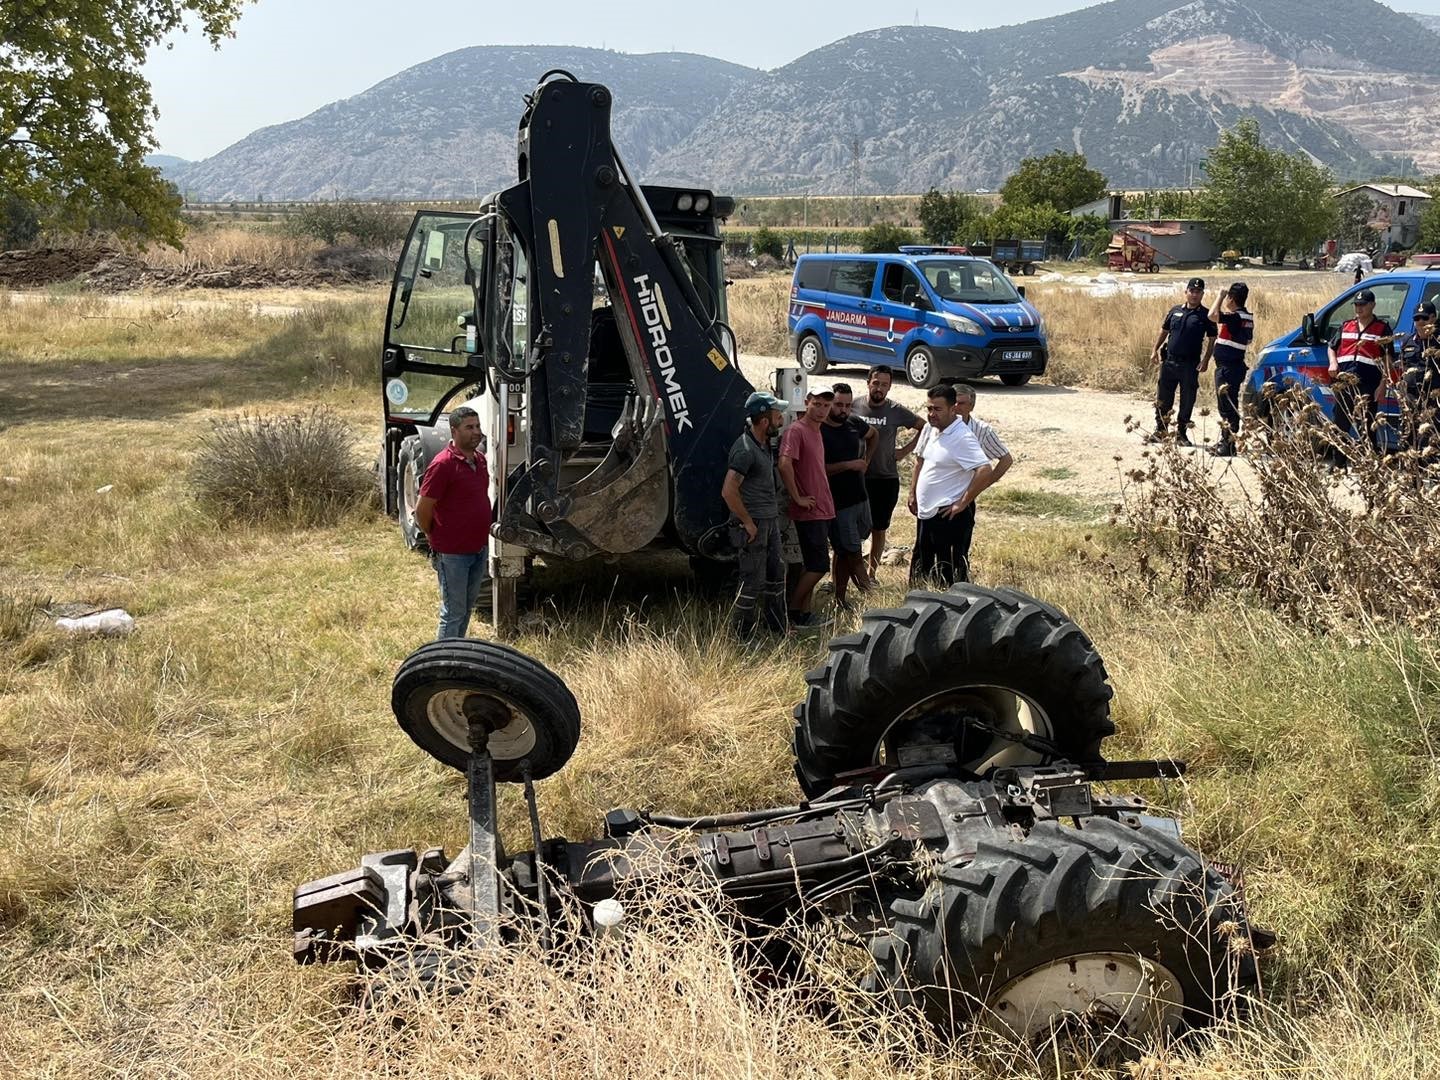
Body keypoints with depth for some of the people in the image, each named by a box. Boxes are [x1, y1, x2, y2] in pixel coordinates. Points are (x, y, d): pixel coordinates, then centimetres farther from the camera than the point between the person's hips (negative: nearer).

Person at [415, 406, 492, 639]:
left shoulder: (479, 459, 6)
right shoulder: (443, 464, -18)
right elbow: (422, 511, -15)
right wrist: (436, 540, -1)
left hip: (479, 548, 8)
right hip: (453, 554, -8)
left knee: (467, 607, 19)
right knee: (453, 612, 0)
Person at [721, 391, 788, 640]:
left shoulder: (764, 443, 9)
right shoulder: (745, 449, -21)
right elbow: (728, 491, -28)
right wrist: (748, 523, -20)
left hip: (770, 520, 9)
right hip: (753, 524, -9)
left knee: (776, 573, 17)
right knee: (753, 582, -2)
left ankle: (778, 629, 30)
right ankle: (743, 638, 9)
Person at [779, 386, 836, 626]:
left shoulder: (816, 432, 16)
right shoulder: (796, 431, -14)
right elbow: (785, 464, -28)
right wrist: (798, 498, -22)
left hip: (822, 509, 9)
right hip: (809, 511, -9)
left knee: (811, 566, 11)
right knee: (818, 566, -8)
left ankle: (803, 615, 17)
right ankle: (791, 613, 2)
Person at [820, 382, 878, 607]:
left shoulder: (855, 425, 6)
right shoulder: (819, 432, -15)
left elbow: (873, 435, 29)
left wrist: (866, 461, 17)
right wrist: (848, 465, -21)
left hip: (860, 497, 7)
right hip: (838, 502, -7)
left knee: (844, 552, 14)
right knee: (852, 552, -4)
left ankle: (839, 599, 24)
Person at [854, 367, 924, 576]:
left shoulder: (896, 411, -3)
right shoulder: (854, 407, -3)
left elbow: (925, 428, 7)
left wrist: (905, 450, 0)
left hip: (886, 480, 1)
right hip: (857, 478, -1)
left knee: (878, 530, 11)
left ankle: (871, 575, 23)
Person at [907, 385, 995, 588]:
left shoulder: (962, 438, -20)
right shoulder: (930, 429, 7)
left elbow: (985, 472, -29)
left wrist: (962, 503, -22)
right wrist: (913, 494, 18)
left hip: (949, 515, -9)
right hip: (926, 512, 9)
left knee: (949, 574, -1)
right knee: (920, 567, 20)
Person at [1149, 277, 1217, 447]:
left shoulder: (1205, 315, -1)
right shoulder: (1176, 311, 8)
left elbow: (1212, 340, -1)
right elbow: (1164, 331, 16)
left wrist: (1206, 360, -12)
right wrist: (1155, 350, 8)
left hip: (1190, 364, -3)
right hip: (1169, 361, 3)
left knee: (1187, 401, 3)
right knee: (1163, 398, 7)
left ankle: (1181, 434, 13)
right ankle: (1160, 430, 19)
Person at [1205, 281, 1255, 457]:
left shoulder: (1235, 317, -20)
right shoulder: (1246, 317, 10)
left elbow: (1212, 315, -33)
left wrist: (1220, 296, -18)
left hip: (1228, 368, -10)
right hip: (1234, 365, 10)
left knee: (1228, 406, -5)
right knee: (1226, 406, 18)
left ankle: (1229, 446, -2)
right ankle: (1224, 441, 28)